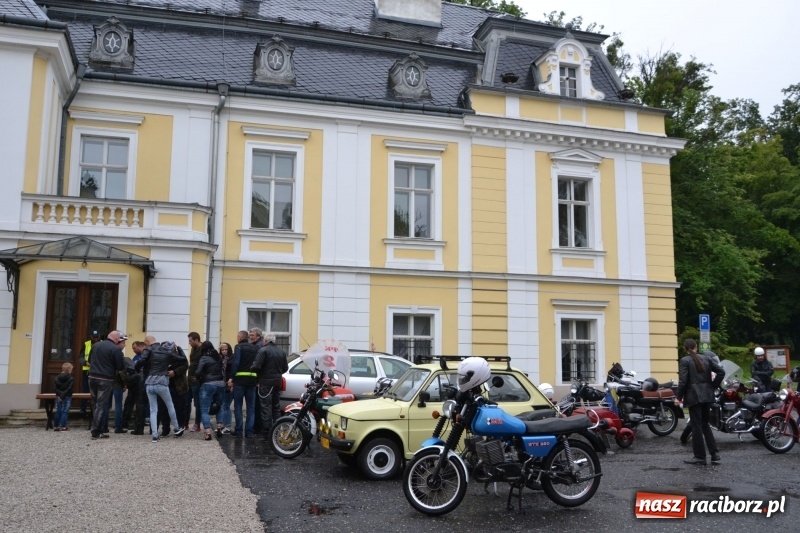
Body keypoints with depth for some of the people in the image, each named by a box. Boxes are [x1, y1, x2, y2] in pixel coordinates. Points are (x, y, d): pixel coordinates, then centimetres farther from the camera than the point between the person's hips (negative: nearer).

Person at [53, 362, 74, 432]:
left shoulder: (57, 378, 6)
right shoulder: (71, 379, -9)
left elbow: (56, 388, 1)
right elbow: (69, 389, -15)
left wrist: (60, 395, -4)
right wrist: (63, 395, -11)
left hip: (58, 397, 4)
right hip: (67, 397, -4)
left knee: (58, 412, 10)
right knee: (65, 412, -1)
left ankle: (56, 426, 14)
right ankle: (63, 426, -2)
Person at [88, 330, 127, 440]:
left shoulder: (96, 345, 10)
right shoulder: (116, 349, -11)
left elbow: (89, 359, 21)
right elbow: (121, 367, -10)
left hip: (92, 377, 6)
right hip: (105, 380, -6)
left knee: (95, 405, 15)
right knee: (101, 406, -1)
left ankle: (97, 428, 21)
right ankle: (96, 432, -1)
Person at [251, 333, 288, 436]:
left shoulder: (263, 350, -12)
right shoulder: (281, 352, 9)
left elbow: (257, 366, -20)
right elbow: (285, 368, 10)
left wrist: (251, 369, 0)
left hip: (266, 382, -6)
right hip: (277, 382, 7)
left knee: (266, 407, -3)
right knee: (276, 407, 14)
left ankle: (267, 432, -5)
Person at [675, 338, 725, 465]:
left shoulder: (684, 361, -7)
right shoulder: (706, 358, 8)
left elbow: (683, 381, -12)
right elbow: (721, 371, 1)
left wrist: (678, 397, -4)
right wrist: (713, 386, 10)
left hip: (694, 396, -5)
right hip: (707, 395, 5)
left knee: (696, 426, 1)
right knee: (705, 424, 16)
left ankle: (700, 456, 5)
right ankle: (715, 454, 11)